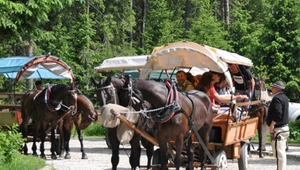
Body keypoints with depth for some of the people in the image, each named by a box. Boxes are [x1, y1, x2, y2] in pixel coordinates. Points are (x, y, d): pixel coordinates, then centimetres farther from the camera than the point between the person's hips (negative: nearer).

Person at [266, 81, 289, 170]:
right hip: (285, 127, 11)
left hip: (278, 129, -11)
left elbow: (277, 114, -28)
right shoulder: (284, 97, 14)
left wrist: (272, 125, -21)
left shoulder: (277, 99, -18)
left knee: (279, 152, -8)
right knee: (282, 152, 18)